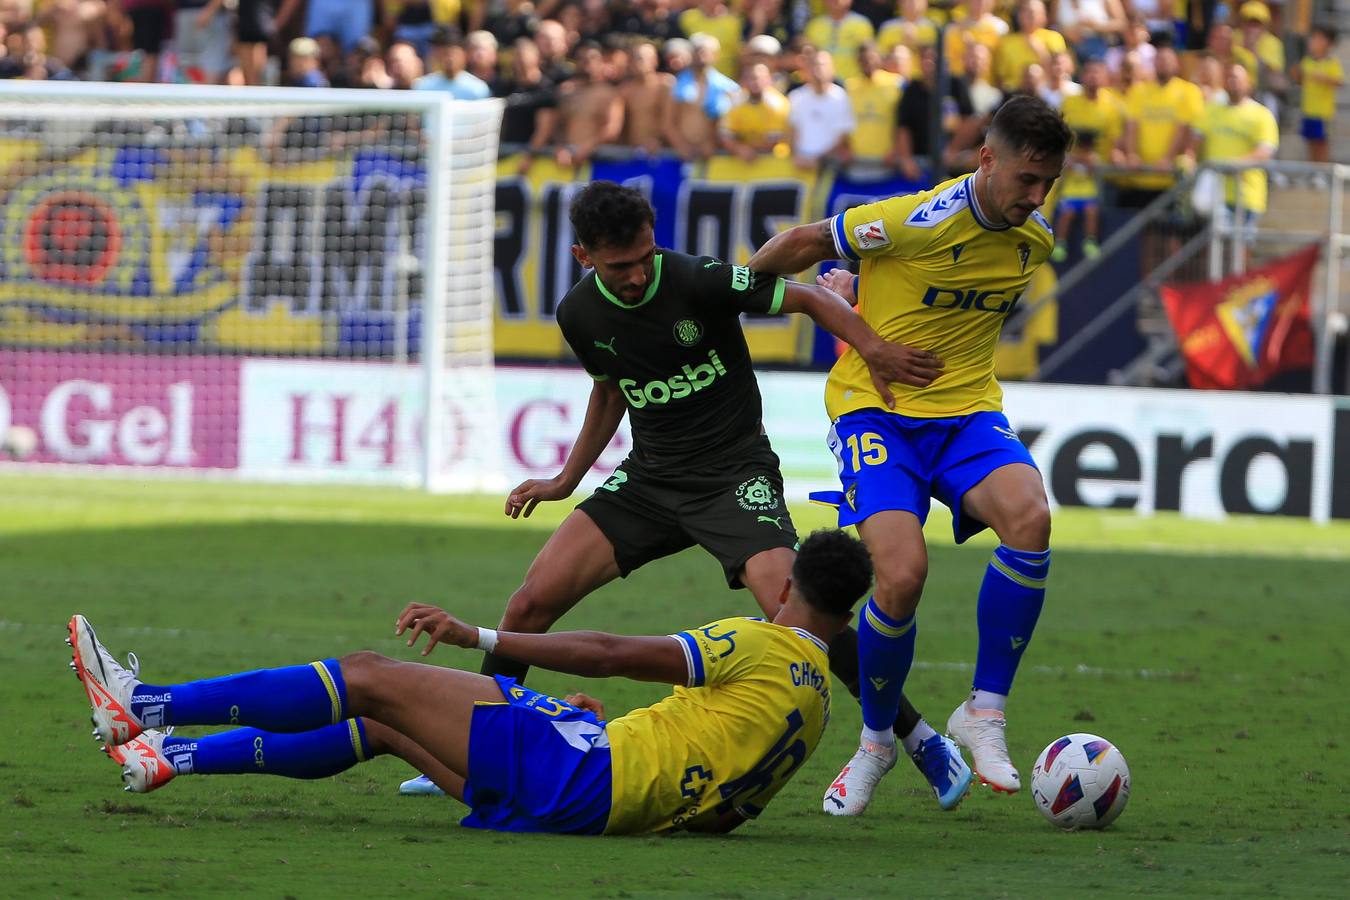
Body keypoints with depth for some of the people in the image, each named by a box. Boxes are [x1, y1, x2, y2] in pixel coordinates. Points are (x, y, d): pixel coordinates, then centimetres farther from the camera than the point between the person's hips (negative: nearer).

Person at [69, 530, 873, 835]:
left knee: (368, 679, -7)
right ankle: (171, 756, 17)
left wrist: (476, 636, -15)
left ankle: (144, 707, -5)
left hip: (588, 772, -8)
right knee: (380, 722, 16)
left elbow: (609, 654, -16)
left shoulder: (762, 647, -8)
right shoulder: (818, 701, 16)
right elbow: (724, 808, 23)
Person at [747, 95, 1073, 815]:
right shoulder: (918, 222, -20)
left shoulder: (1034, 241, 1)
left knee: (1029, 517, -28)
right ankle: (875, 739, 5)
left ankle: (985, 712, -15)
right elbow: (805, 243, -4)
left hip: (967, 410, 5)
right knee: (902, 574, -24)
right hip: (876, 409, -5)